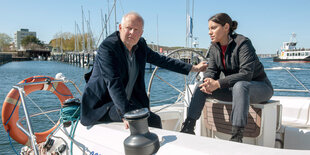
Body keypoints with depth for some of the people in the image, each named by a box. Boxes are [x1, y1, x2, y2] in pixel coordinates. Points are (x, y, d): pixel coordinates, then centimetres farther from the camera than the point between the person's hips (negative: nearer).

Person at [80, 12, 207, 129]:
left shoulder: (140, 45, 3)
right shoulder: (107, 47, -19)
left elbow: (161, 60, 13)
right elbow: (113, 82, -28)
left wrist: (193, 68, 14)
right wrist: (126, 114, -37)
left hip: (128, 100, 7)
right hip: (103, 104, -7)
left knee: (154, 120, -10)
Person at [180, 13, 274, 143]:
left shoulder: (242, 43, -20)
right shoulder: (214, 47, 1)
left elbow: (246, 74, -30)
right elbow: (211, 70, -2)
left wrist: (218, 83, -36)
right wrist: (209, 81, -27)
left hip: (259, 87, -6)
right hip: (234, 88, 6)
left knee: (239, 85, -40)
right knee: (201, 86, -11)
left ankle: (237, 137, -41)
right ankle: (188, 127, -12)